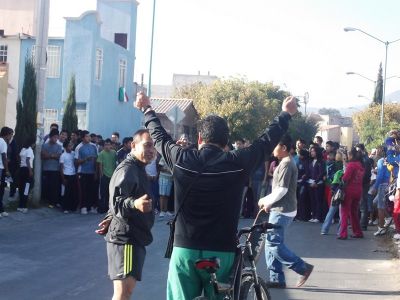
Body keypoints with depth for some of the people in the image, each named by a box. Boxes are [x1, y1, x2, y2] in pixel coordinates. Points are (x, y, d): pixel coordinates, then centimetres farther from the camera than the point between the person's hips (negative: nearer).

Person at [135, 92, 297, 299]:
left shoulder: (181, 159, -4)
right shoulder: (237, 163, -7)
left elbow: (159, 136, 14)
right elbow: (266, 142, 6)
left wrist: (147, 110, 33)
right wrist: (286, 114, 22)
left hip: (184, 250, 1)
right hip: (221, 252, -1)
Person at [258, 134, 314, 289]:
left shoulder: (286, 164, -16)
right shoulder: (287, 163, 17)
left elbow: (282, 189, -22)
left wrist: (266, 201, -9)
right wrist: (268, 202, 10)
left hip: (282, 210, -10)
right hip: (279, 209, 10)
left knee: (274, 244, -10)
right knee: (271, 243, 9)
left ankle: (303, 267, -3)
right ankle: (276, 279, 11)